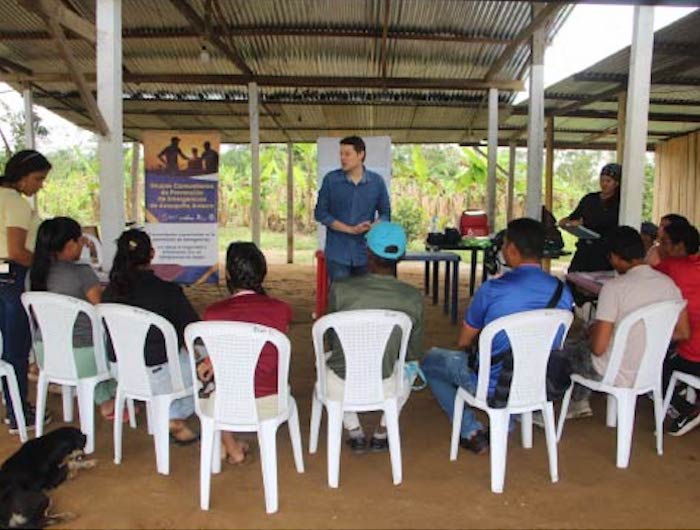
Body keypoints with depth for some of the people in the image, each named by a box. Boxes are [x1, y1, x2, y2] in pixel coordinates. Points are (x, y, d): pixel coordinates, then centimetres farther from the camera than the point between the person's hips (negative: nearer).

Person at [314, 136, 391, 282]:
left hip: (366, 254, 2)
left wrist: (373, 227, -14)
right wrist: (351, 229, -12)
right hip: (338, 254, -1)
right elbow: (321, 213, -2)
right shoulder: (331, 180, -2)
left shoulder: (377, 182, 2)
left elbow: (385, 213, 9)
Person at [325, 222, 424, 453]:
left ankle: (354, 433, 32)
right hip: (383, 387, 1)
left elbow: (332, 338, 3)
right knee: (410, 367, 35)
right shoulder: (414, 298, -13)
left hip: (339, 387, 0)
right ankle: (381, 433, 33)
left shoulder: (340, 288, -15)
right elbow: (414, 353, 1)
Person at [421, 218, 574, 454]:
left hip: (494, 388, -5)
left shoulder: (493, 289, -21)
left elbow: (464, 342, -8)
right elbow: (555, 343, 9)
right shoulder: (563, 291, -7)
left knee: (429, 359, 18)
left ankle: (471, 432, 14)